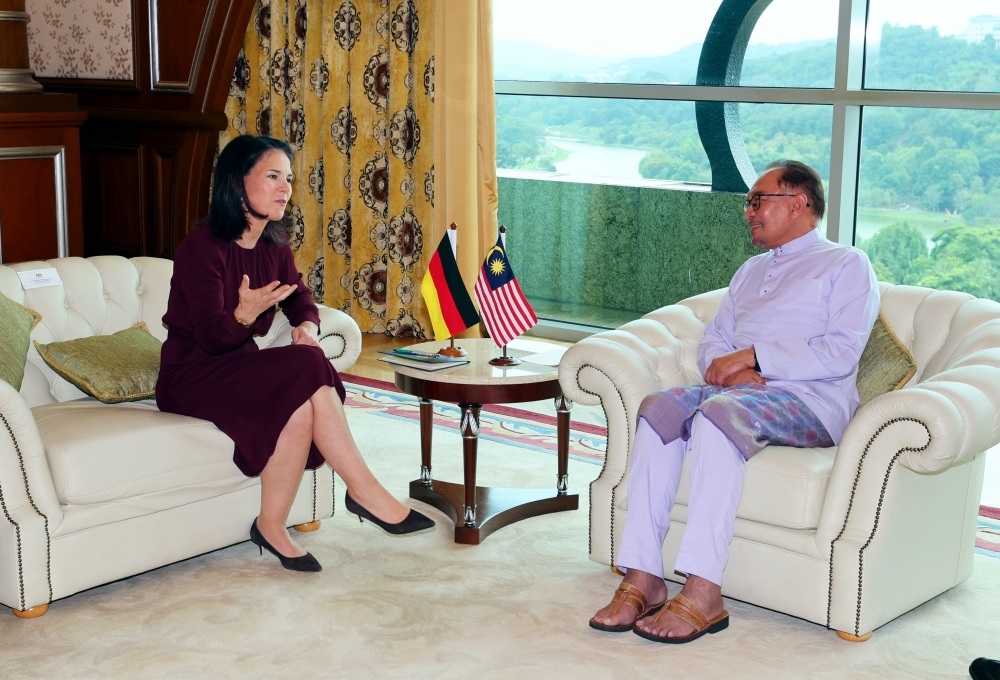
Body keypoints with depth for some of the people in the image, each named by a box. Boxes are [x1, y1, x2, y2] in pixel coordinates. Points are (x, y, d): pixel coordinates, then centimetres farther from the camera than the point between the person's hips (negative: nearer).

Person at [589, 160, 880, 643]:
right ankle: (642, 577, -30)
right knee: (658, 407, -25)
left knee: (718, 413, -36)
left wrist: (751, 356, -11)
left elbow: (842, 353, -8)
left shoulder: (846, 264, 8)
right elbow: (712, 340, 20)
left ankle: (703, 594, -39)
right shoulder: (751, 271, 30)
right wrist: (727, 367, -4)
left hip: (810, 402, -6)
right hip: (737, 389, 6)